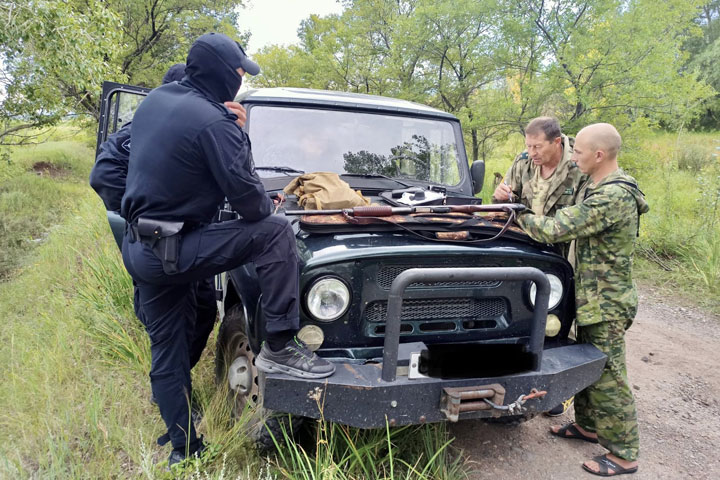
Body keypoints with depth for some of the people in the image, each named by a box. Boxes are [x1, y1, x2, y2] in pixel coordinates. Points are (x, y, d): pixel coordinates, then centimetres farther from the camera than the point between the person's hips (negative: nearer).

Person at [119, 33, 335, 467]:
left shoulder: (154, 100, 9)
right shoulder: (213, 123, -16)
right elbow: (248, 199, -19)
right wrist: (269, 207, 5)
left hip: (138, 250, 9)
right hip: (175, 251, -9)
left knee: (167, 357, 16)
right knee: (275, 232, -11)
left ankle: (183, 449, 29)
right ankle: (279, 347, -10)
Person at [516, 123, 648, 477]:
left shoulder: (611, 196, -27)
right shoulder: (605, 189, 7)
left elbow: (555, 230, -27)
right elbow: (572, 222, 12)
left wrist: (519, 215, -11)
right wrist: (526, 212, 2)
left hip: (606, 303, -10)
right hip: (594, 297, 10)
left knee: (606, 377, 1)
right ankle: (589, 425, 38)